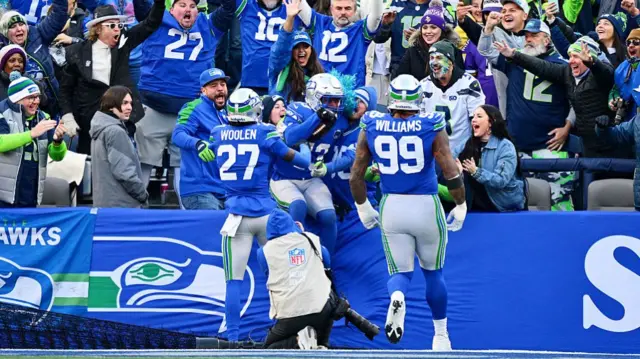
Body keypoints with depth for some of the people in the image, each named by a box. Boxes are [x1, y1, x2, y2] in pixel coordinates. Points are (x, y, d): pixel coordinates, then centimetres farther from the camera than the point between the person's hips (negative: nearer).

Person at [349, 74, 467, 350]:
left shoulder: (371, 126, -2)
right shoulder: (432, 127, -9)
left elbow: (356, 175, 2)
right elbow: (451, 173, -12)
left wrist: (363, 208, 17)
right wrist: (461, 207, 4)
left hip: (391, 207, 1)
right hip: (427, 206, -1)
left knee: (400, 272, 12)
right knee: (433, 273, 19)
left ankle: (396, 298, -24)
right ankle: (441, 337, 26)